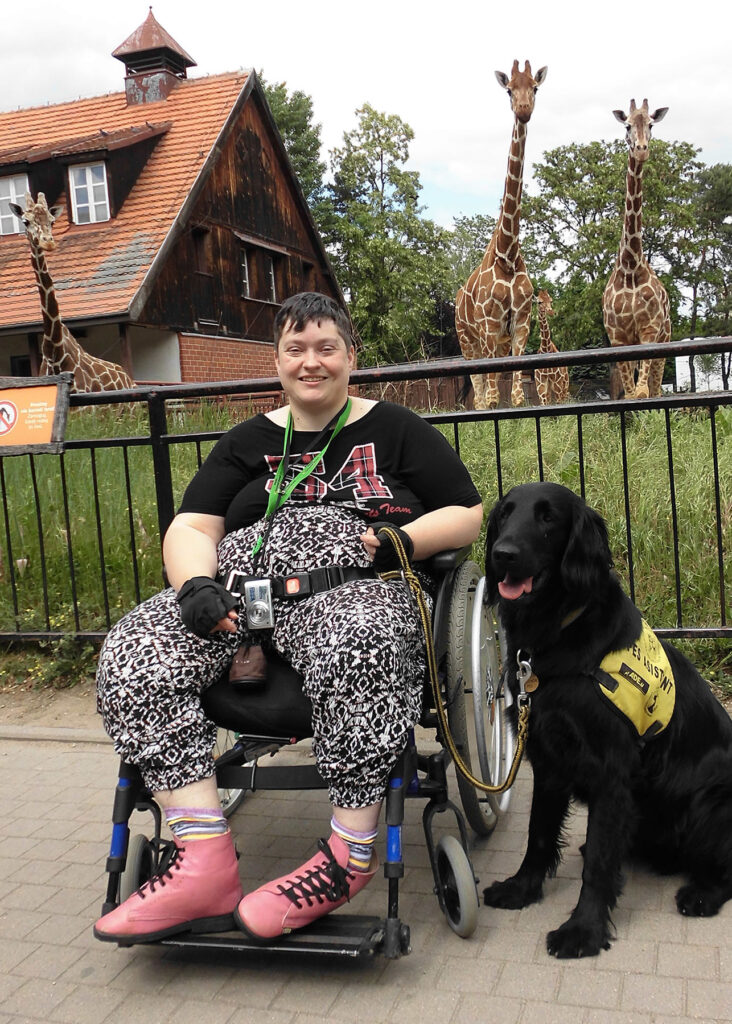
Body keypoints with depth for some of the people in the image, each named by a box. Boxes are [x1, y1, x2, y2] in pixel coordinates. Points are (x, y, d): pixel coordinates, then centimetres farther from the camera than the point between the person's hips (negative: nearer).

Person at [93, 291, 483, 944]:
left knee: (358, 649, -41)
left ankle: (349, 857, -26)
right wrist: (196, 585, -9)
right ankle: (206, 865, -25)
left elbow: (468, 514, 12)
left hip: (352, 584, -3)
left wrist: (402, 539, -8)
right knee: (128, 655, -24)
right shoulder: (249, 442, 24)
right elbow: (191, 528, 14)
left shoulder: (393, 430, 17)